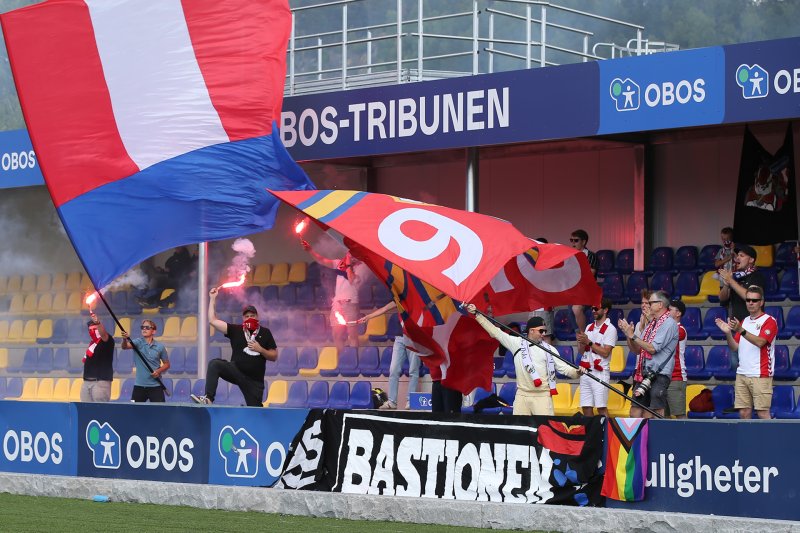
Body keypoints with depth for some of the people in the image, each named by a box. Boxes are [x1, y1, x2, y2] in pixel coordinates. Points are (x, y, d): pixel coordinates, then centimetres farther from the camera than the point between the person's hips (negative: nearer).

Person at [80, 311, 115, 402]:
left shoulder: (106, 340, -4)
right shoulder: (92, 343, 20)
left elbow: (103, 334, -28)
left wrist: (98, 323, -46)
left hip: (101, 381, -8)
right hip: (87, 381, 8)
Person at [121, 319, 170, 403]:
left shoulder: (160, 347, 1)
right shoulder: (138, 343, -2)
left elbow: (166, 364, 11)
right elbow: (125, 346, -21)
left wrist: (159, 371, -9)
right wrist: (125, 339, -44)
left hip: (155, 386, 0)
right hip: (139, 385, 0)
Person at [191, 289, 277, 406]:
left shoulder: (265, 333, 6)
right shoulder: (235, 330, 4)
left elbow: (274, 356, 6)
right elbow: (212, 321, -1)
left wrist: (260, 349, -11)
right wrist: (212, 299, -2)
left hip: (255, 380, 0)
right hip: (236, 371, 0)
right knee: (214, 364, -27)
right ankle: (208, 398, -34)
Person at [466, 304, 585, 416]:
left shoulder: (549, 349, 8)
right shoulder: (516, 343, 8)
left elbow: (564, 368, 5)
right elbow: (495, 331, 9)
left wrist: (577, 372, -15)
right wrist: (477, 314, 7)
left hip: (542, 396, -1)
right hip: (522, 395, 1)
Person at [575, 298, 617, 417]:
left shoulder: (610, 329, -5)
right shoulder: (589, 327, 15)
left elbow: (605, 352, -13)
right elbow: (581, 351, 16)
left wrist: (589, 342, -13)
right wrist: (581, 342, -4)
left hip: (600, 372, -7)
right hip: (585, 371, 7)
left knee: (601, 408, -9)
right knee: (586, 407, 5)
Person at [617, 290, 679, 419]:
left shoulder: (669, 324, -8)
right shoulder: (651, 324, 19)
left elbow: (653, 348, -15)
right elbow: (636, 350, 19)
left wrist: (633, 336, -10)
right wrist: (628, 334, 5)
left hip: (659, 375, -8)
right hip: (644, 374, 8)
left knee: (656, 413, -9)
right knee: (635, 412, 5)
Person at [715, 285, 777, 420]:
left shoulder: (769, 321, -3)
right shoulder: (744, 322, 19)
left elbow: (760, 342, -18)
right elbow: (735, 347, 15)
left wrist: (741, 331, -27)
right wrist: (728, 333, -3)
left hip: (760, 375, -6)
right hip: (742, 374, 6)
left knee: (762, 412, -8)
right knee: (744, 412, 4)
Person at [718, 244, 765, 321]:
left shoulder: (756, 276, -1)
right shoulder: (736, 276, 13)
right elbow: (722, 299, 11)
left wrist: (730, 281, -15)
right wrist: (726, 284, -9)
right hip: (734, 321, 5)